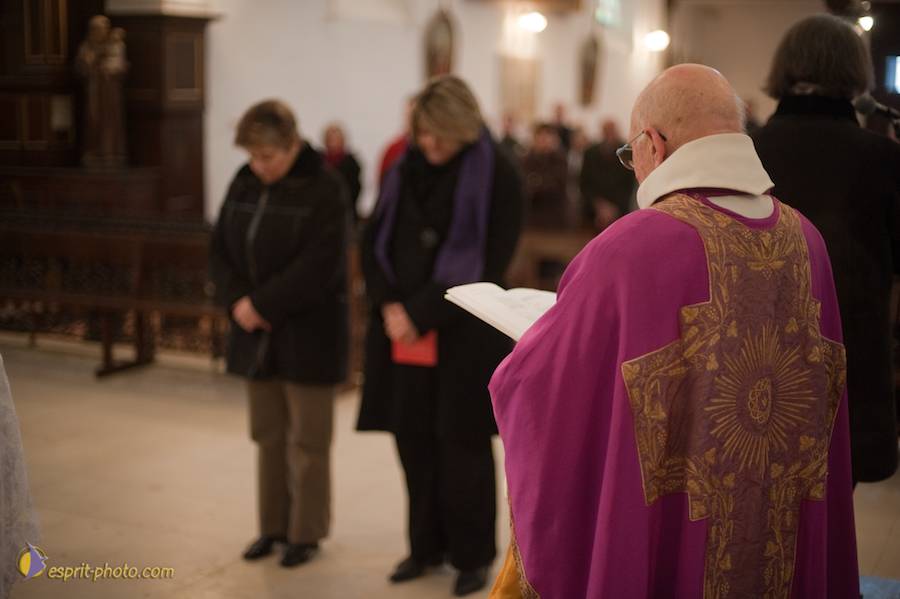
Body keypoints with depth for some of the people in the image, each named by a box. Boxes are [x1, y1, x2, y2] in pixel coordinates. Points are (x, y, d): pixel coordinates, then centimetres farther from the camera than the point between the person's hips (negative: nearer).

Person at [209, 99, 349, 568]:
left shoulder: (324, 189, -14)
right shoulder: (244, 183, 4)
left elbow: (317, 266, -22)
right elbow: (220, 249, 7)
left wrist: (261, 304, -20)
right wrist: (236, 300, -10)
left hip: (308, 334, -6)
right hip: (255, 334, 6)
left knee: (306, 440, 5)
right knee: (268, 435, 14)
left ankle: (307, 532, 19)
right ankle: (273, 525, 28)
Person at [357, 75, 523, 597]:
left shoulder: (497, 176, -7)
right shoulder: (405, 169, 9)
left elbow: (488, 264, -12)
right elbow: (374, 242, 9)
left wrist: (421, 313, -14)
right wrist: (389, 305, -8)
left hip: (465, 334, -4)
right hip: (402, 332, 5)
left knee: (462, 444, 1)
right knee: (413, 440, 7)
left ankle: (473, 555, 18)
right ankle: (427, 545, 25)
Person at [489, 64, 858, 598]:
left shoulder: (629, 248, -22)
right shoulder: (805, 239, -4)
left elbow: (530, 382, -12)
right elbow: (816, 390, 10)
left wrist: (535, 342, 10)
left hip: (654, 546, -5)